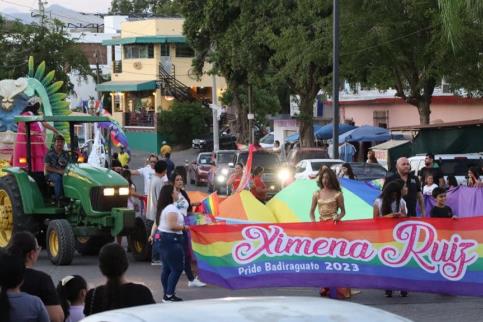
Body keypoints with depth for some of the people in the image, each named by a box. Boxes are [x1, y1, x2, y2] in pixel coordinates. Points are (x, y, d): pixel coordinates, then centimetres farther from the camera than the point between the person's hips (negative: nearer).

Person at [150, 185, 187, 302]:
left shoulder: (163, 208, 14)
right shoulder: (171, 209, -17)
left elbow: (156, 223, 18)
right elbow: (172, 226, -24)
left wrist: (152, 235, 20)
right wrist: (184, 227, -12)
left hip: (162, 238, 11)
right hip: (171, 240, -10)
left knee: (167, 268, 15)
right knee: (177, 268, -6)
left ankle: (166, 294, 19)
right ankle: (169, 295, -7)